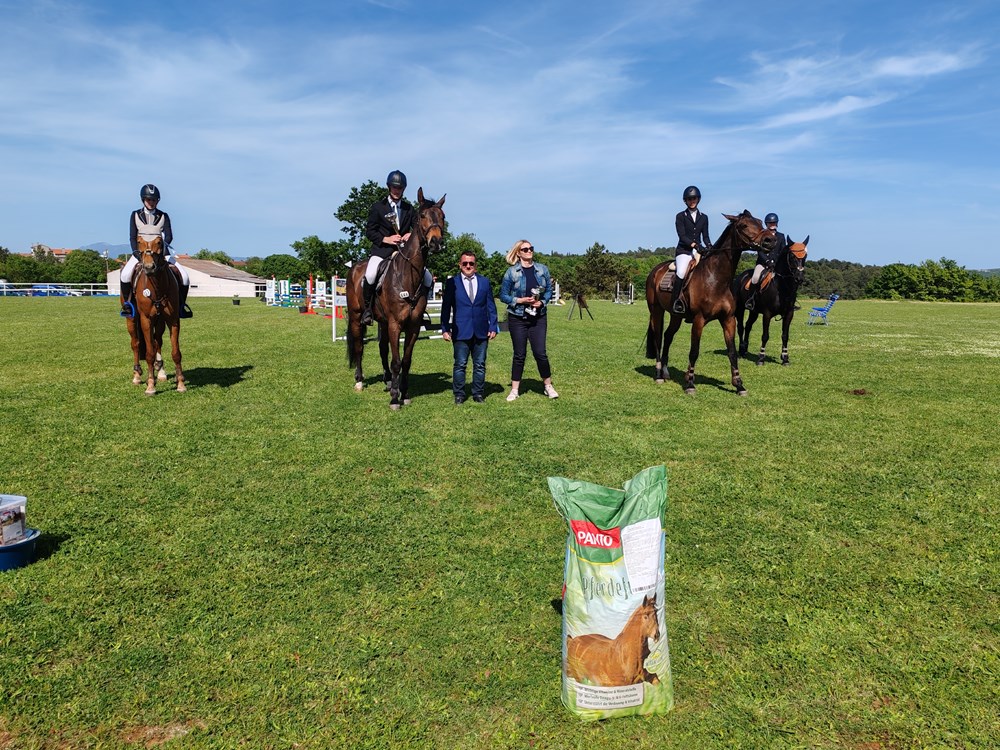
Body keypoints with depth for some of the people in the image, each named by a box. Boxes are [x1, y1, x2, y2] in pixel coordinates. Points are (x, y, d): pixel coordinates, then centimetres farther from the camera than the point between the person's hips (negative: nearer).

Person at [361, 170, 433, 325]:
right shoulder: (378, 207, 5)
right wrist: (386, 239, -15)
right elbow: (369, 231, 3)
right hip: (382, 250, -3)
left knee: (428, 279, -13)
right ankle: (367, 309, -10)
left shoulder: (409, 208, 13)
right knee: (370, 275, -33)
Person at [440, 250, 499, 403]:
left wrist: (493, 327, 3)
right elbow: (446, 307, 4)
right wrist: (445, 329, -2)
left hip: (481, 332, 2)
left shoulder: (485, 282, 9)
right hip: (461, 332, -2)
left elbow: (491, 306, 9)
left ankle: (478, 394, 17)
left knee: (480, 365, 7)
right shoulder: (452, 283, 3)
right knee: (460, 365, 2)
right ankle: (459, 394, 13)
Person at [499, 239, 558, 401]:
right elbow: (503, 295, -1)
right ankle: (515, 389, 15)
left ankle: (548, 386, 13)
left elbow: (549, 290, 10)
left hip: (538, 317, 1)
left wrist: (542, 302, -9)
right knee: (519, 354, 4)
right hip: (517, 318, -1)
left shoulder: (542, 270, 3)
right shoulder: (512, 272, -4)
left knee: (540, 353, -2)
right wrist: (520, 300, -14)